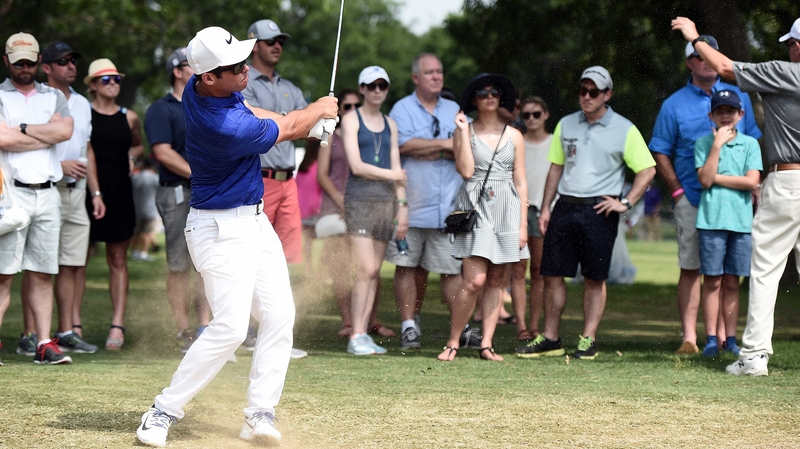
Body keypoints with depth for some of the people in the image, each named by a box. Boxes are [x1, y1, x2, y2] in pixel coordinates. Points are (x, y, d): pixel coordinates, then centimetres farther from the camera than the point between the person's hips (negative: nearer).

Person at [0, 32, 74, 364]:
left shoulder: (54, 97, 17)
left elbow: (65, 131, -3)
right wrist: (47, 136, -2)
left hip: (47, 195, 4)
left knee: (42, 273, 4)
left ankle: (44, 343, 4)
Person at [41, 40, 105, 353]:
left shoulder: (82, 103, 19)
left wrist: (95, 192, 19)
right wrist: (61, 165, -15)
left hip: (76, 191, 7)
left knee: (72, 265, 4)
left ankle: (68, 331, 7)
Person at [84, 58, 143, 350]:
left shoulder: (129, 118, 11)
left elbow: (138, 145, 29)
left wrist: (131, 157, 7)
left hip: (119, 193, 4)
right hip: (86, 191, -3)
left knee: (118, 260, 2)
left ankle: (117, 326, 2)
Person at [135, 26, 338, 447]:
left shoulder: (198, 87, -3)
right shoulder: (226, 129, -30)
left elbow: (245, 112, 19)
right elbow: (286, 128, -11)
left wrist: (306, 120, 9)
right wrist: (318, 110, 10)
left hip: (254, 221, 10)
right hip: (222, 230, -10)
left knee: (279, 316, 3)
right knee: (230, 327, -14)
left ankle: (259, 415, 4)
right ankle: (162, 413, -4)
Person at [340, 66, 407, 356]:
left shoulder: (390, 125, 17)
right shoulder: (351, 120, 0)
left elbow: (397, 169, 14)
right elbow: (356, 166, -9)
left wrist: (402, 205, 6)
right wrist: (392, 175, -3)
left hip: (385, 201, 5)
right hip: (360, 199, -5)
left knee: (374, 272, 2)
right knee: (366, 269, -14)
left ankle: (364, 334, 4)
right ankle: (356, 337, -12)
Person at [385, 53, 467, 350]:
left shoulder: (455, 111, 16)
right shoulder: (403, 109, 4)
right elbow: (404, 144, -14)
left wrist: (426, 151, -9)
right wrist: (445, 144, -7)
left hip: (448, 207, 2)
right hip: (410, 203, -2)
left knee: (452, 269, -1)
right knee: (408, 265, 0)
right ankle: (409, 326, 4)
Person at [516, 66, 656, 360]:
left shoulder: (624, 130, -1)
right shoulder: (566, 125, 12)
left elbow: (647, 170, -1)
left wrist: (626, 203, -8)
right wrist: (545, 208, 9)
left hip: (599, 211, -4)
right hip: (565, 206, 4)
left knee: (595, 279, 1)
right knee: (552, 274, 2)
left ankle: (588, 340, 7)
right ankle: (550, 339, 10)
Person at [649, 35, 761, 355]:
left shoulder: (739, 96, 11)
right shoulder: (674, 104, 5)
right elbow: (660, 152, 6)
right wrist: (677, 190, -4)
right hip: (692, 199, -2)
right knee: (690, 268, -3)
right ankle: (689, 337, -2)